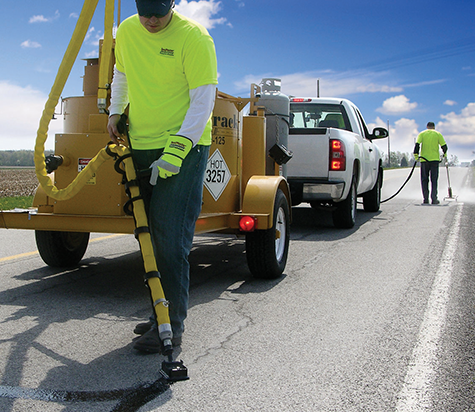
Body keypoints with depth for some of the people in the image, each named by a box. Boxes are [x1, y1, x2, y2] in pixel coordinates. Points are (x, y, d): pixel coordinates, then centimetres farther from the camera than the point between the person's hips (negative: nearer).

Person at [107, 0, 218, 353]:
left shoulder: (194, 37, -12)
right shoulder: (127, 31, 8)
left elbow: (203, 100, -16)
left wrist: (177, 148, -24)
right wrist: (116, 112, 15)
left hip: (184, 147, -7)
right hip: (141, 147, 7)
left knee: (171, 238, -11)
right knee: (151, 235, 11)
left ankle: (172, 325, -2)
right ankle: (162, 313, 24)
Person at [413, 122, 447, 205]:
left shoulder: (422, 134, 7)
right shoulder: (438, 134, 7)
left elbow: (417, 145, -6)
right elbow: (444, 146, 3)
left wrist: (416, 156, -6)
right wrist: (445, 155, 18)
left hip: (424, 160, 0)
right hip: (435, 159, 0)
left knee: (424, 179, 6)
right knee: (434, 180, 2)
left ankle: (426, 199, 3)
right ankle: (434, 199, -5)